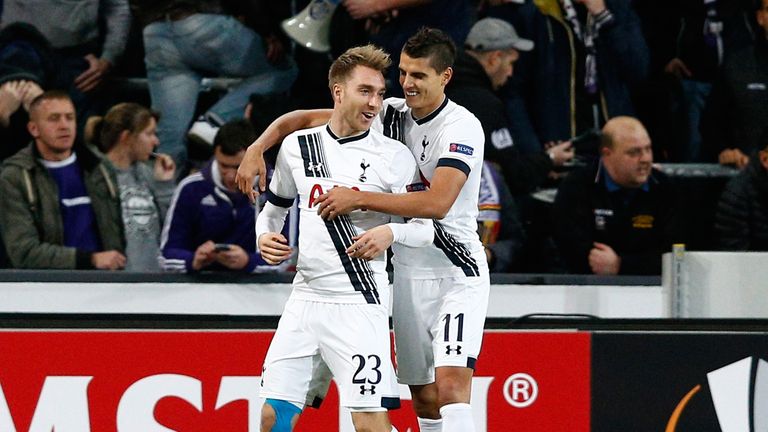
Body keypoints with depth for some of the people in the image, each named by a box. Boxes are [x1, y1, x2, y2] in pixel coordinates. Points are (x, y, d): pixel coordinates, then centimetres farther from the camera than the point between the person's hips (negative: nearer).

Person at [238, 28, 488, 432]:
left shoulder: (462, 127, -14)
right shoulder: (391, 115, 4)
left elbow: (437, 203, -27)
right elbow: (303, 119, 8)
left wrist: (358, 198, -24)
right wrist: (257, 148, -9)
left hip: (456, 274, -7)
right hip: (408, 274, 7)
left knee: (450, 385, -21)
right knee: (423, 397, 8)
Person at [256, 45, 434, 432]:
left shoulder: (393, 156, -3)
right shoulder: (297, 146, 9)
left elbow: (426, 227, -3)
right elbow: (274, 207, 23)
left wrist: (390, 232, -22)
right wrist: (265, 237, 3)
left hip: (358, 303, -4)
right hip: (306, 297, 4)